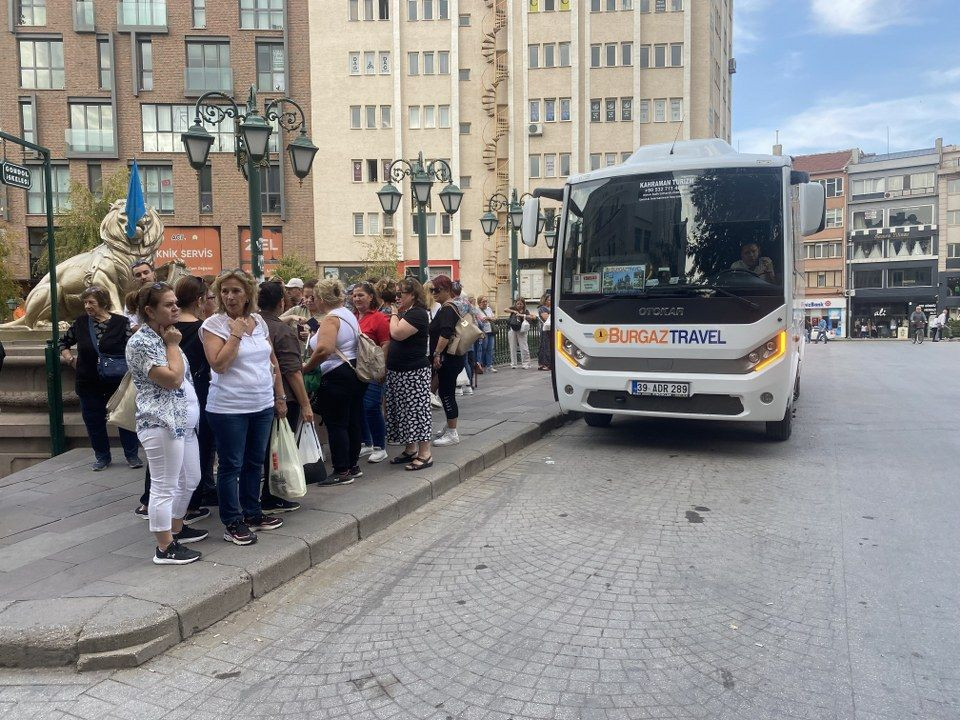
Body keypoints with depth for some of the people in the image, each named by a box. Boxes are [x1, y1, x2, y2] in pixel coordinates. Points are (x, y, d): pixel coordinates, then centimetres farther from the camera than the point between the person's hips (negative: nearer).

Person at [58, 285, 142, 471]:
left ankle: (132, 455, 19)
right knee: (94, 421, 11)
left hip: (117, 381, -3)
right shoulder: (81, 323, 1)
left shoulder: (121, 323, -8)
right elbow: (63, 342, 17)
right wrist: (70, 359, 4)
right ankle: (102, 456, 27)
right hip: (89, 384, 3)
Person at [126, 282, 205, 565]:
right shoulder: (141, 342, -14)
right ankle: (165, 548, 6)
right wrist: (173, 345, -12)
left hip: (184, 422, 10)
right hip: (161, 424, -10)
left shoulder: (164, 336, 16)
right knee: (165, 487, -3)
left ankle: (176, 528, 36)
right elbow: (172, 378, -21)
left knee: (190, 480, 19)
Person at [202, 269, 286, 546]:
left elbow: (272, 361, 13)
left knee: (255, 462, 16)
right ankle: (232, 523, 14)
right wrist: (236, 333, -18)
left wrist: (280, 396, 12)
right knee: (231, 466, 3)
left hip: (263, 406, 6)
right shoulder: (213, 324, -9)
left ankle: (252, 513, 30)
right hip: (229, 409, -5)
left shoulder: (259, 321, 7)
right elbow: (218, 365, -20)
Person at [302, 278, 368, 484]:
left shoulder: (331, 319, -16)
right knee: (353, 421, 14)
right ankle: (353, 465, 24)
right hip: (355, 373, 10)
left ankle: (342, 472, 5)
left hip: (337, 376, -10)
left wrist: (306, 367, -17)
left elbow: (324, 350, -30)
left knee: (336, 424, -1)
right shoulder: (348, 314, 13)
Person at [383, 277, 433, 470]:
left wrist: (394, 313, -10)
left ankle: (425, 454, 0)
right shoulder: (404, 313, 15)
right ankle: (410, 449, 25)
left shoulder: (418, 314, -14)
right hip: (398, 371, 10)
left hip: (414, 372, -10)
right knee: (404, 410, 14)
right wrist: (396, 313, 8)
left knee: (415, 409, -6)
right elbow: (394, 335, 17)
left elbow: (397, 333, -23)